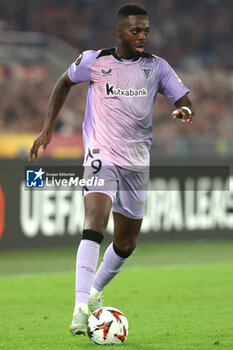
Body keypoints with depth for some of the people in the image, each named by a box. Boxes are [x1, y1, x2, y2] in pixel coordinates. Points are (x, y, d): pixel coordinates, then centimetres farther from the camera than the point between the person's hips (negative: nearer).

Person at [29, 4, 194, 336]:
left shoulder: (156, 66, 0)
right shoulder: (94, 61, -4)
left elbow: (184, 100, -1)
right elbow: (64, 83, 14)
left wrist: (185, 111, -26)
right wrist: (47, 128, 7)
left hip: (137, 163, 4)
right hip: (101, 156, -4)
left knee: (126, 242, 13)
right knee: (95, 224, -26)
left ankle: (95, 291, 39)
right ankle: (81, 308, -33)